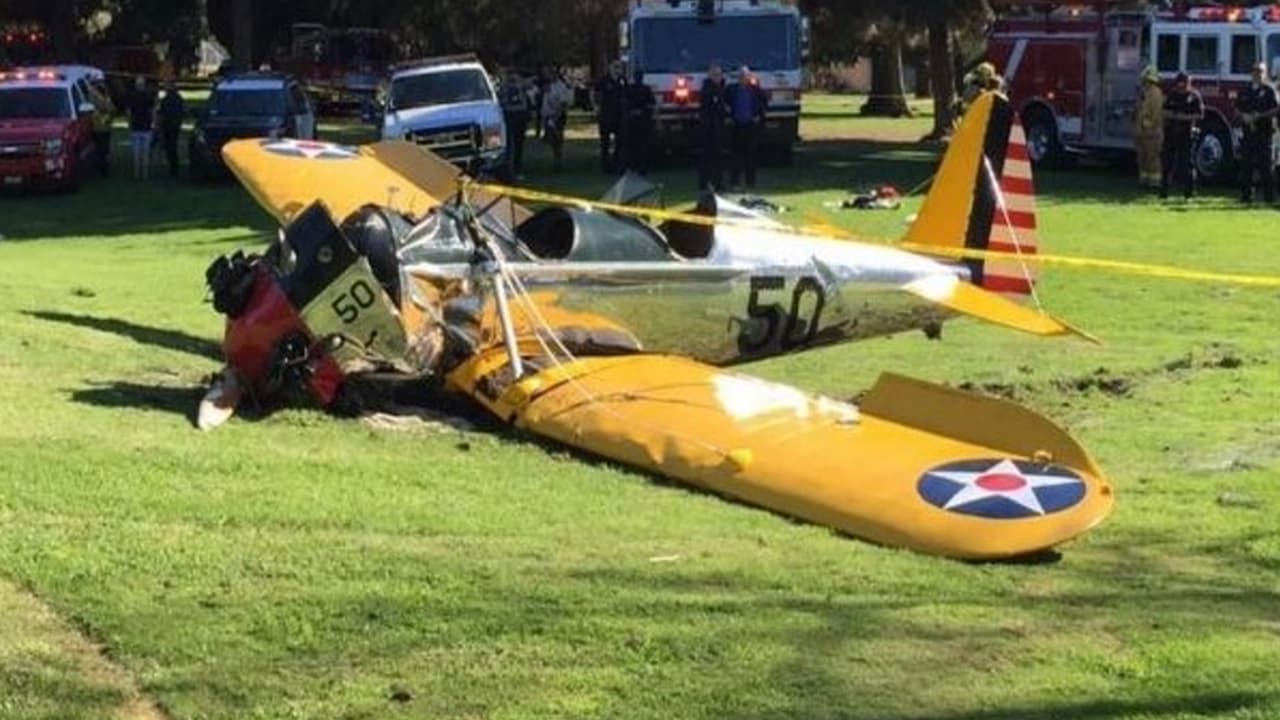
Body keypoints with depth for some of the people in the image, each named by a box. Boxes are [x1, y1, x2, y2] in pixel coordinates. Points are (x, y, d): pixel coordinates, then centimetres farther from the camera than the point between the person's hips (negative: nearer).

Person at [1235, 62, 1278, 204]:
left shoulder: (1269, 90, 1)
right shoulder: (1245, 91, 14)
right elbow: (1237, 108, 17)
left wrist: (1260, 115, -16)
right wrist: (1244, 116, -4)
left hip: (1265, 132, -4)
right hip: (1248, 132, 4)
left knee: (1265, 165, -5)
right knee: (1246, 165, 4)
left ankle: (1269, 196, -3)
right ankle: (1246, 194, 9)